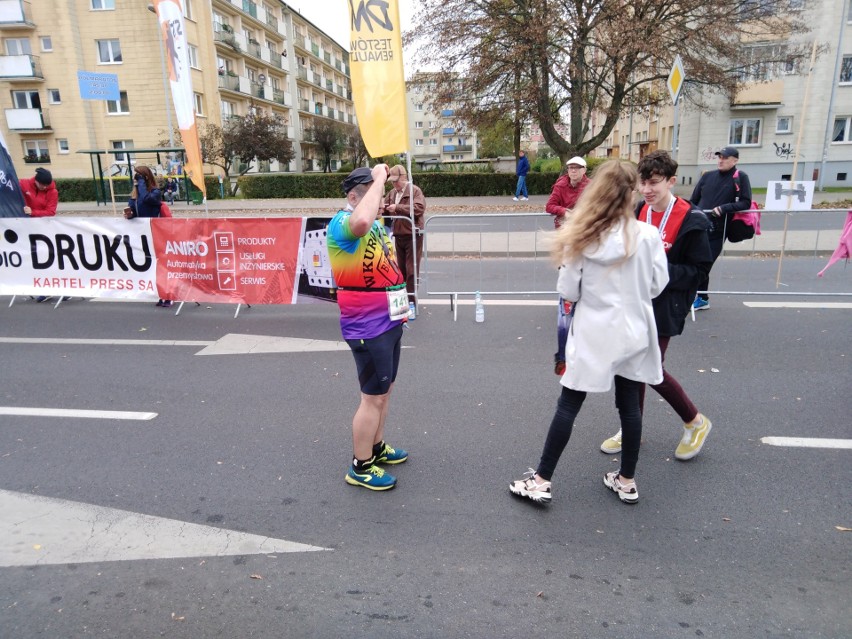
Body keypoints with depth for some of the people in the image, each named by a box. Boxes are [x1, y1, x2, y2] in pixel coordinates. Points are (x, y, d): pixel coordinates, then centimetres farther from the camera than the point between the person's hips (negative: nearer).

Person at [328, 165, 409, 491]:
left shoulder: (376, 223, 10)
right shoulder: (342, 222, -18)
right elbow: (361, 221, -44)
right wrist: (379, 179, -30)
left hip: (388, 321, 9)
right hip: (368, 327, -9)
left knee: (385, 389, 20)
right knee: (374, 396, 0)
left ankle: (376, 447, 39)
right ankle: (360, 467, 17)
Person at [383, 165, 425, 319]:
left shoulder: (415, 190, -8)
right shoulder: (392, 193, 11)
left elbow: (420, 207, -23)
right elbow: (386, 210, 16)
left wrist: (397, 207, -26)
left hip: (413, 235, -6)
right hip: (398, 236, 6)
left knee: (411, 270, -6)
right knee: (401, 269, 12)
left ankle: (411, 303, -2)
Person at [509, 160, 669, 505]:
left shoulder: (582, 238, -10)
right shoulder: (647, 235, -8)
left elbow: (568, 290, -6)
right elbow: (658, 285, 1)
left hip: (594, 334, -2)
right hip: (633, 331, 2)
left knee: (568, 405, 5)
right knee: (629, 405, 14)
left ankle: (541, 481, 12)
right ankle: (627, 481, 28)